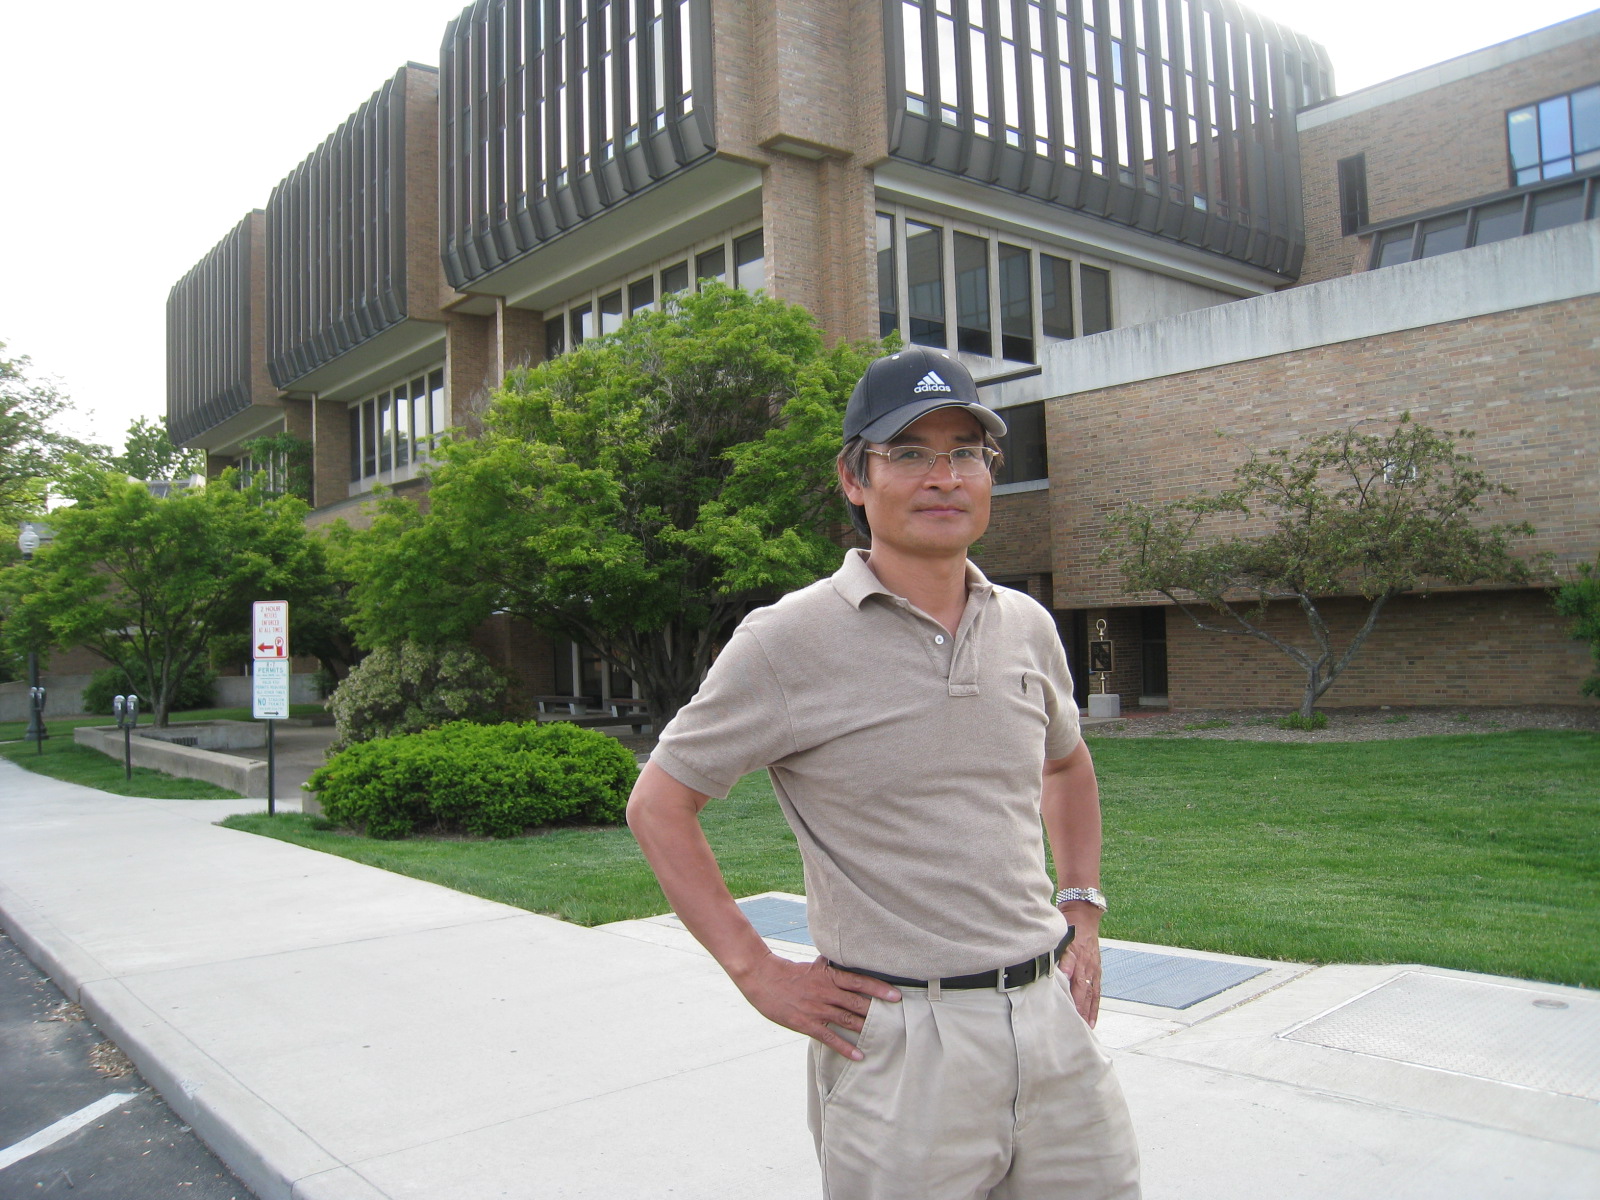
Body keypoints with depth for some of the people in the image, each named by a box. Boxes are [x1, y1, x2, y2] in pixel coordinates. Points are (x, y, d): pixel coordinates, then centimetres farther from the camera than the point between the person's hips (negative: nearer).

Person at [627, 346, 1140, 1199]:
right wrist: (758, 973, -9)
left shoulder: (1026, 626, 6)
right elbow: (657, 805, -5)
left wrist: (1082, 910, 13)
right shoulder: (789, 642, -11)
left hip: (1054, 1022, 5)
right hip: (898, 1043, -5)